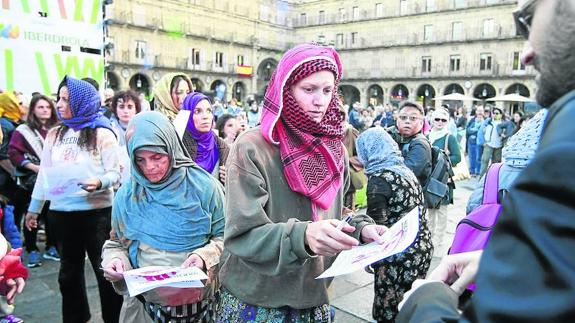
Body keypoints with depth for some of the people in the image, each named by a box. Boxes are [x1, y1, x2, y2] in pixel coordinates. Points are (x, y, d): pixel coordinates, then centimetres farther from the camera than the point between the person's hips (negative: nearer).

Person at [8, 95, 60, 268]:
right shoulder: (23, 130, -3)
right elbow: (13, 152, -9)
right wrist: (33, 166, -17)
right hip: (32, 181, -3)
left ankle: (51, 247, 21)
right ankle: (32, 250, 14)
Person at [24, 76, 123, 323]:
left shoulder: (102, 134, -4)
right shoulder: (54, 134, 10)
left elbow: (115, 173, -6)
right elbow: (44, 173, 14)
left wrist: (100, 182, -27)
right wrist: (34, 208, 16)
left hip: (97, 212, -5)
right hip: (60, 213, 5)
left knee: (104, 269, 3)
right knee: (69, 270, 17)